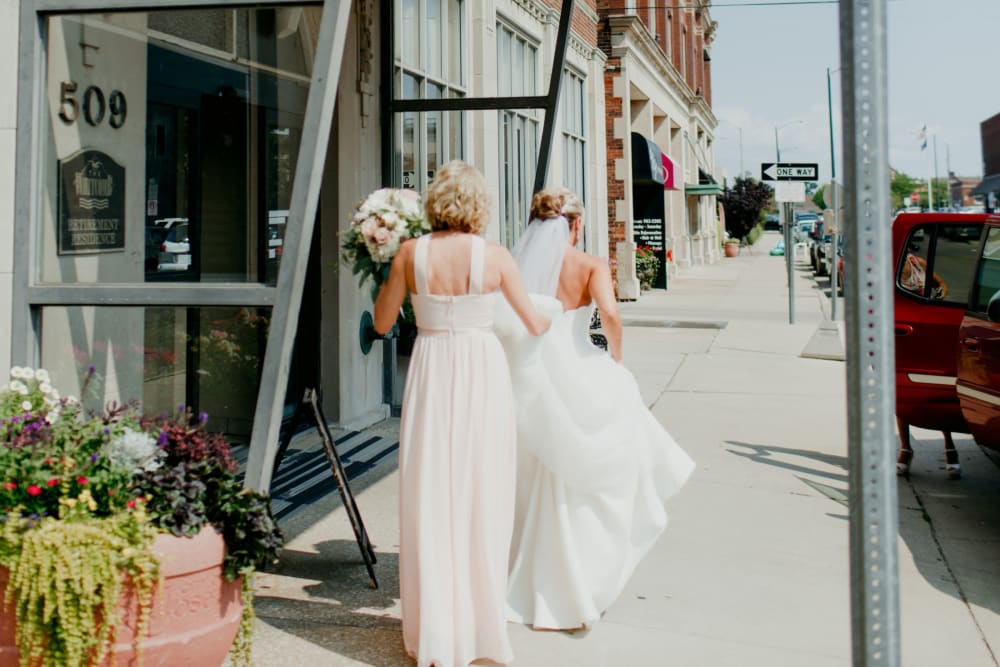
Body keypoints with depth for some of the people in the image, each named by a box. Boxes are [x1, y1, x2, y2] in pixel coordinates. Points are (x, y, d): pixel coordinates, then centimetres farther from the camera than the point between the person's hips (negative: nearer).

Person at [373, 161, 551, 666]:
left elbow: (382, 323, 6)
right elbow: (535, 325, 3)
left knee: (430, 500, 8)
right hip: (482, 370, -1)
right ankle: (479, 623, 20)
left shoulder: (411, 253, -3)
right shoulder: (494, 257, -5)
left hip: (431, 373, 1)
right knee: (481, 497, 9)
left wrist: (390, 271, 20)